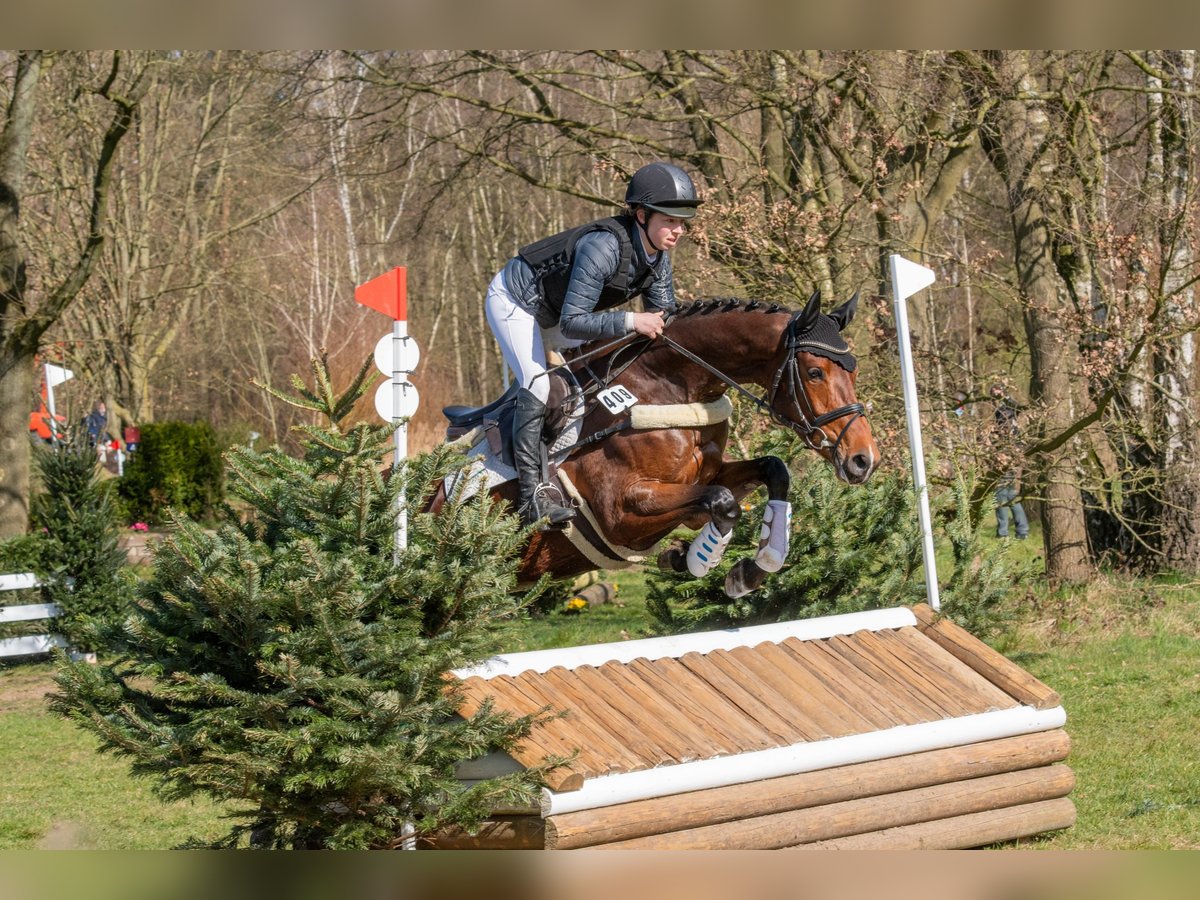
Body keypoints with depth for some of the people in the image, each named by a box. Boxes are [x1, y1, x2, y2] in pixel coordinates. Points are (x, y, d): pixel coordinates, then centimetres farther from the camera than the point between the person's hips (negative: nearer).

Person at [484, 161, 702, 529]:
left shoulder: (657, 257, -12)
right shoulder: (604, 247, -38)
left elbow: (665, 317, -4)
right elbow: (572, 322, -41)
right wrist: (630, 321, -47)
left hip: (554, 309, 9)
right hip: (513, 301, -9)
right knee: (536, 382, -22)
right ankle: (531, 494, -23)